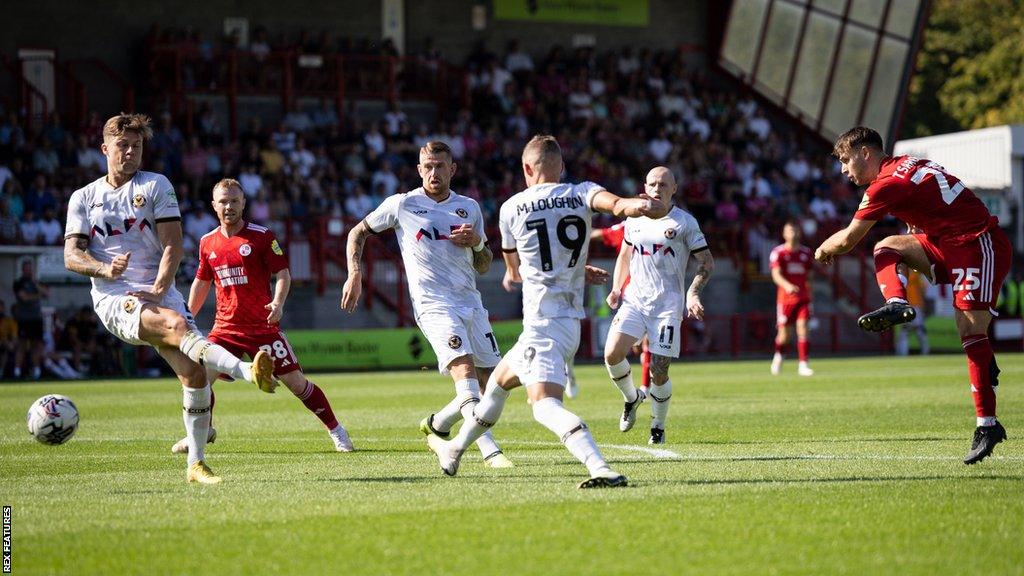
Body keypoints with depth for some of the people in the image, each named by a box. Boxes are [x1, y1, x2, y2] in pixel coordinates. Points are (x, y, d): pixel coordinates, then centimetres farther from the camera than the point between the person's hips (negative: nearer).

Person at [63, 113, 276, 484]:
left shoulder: (156, 186, 10)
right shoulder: (83, 198, 12)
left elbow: (173, 246, 2)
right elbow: (71, 256, 4)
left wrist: (158, 290, -13)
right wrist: (105, 269, -17)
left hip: (160, 295, 2)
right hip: (113, 299, -2)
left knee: (194, 373, -12)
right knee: (176, 324, -33)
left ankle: (196, 464, -1)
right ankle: (248, 372, -51)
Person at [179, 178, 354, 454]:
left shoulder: (262, 236, -5)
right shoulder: (207, 242, 7)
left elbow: (283, 273, -7)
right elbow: (201, 283, 19)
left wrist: (278, 302, -25)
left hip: (263, 326, -3)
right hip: (226, 327, 3)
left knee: (295, 381, -3)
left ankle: (336, 430, 11)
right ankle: (202, 431, 16)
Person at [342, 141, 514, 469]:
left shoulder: (469, 208, 14)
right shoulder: (402, 205, 3)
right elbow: (358, 233, 15)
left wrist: (477, 242, -1)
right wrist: (354, 275, 3)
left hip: (470, 302, 6)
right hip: (433, 304, -5)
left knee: (492, 384, 4)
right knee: (464, 368, -25)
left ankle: (437, 424, 28)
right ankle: (490, 451, -33)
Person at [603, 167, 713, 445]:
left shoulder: (684, 223, -4)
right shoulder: (635, 220, 9)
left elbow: (707, 262, 0)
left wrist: (693, 294, -13)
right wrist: (616, 288, 11)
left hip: (668, 304, -4)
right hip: (634, 299, 4)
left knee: (658, 370, -6)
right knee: (613, 354, -16)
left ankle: (658, 428, 16)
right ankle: (631, 397, 14)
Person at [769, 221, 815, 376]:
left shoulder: (806, 252, 10)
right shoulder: (778, 252, -2)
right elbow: (776, 275, -14)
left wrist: (808, 291, 14)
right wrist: (787, 285, -32)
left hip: (803, 297, 2)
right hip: (785, 298, -2)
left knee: (802, 329, -11)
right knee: (785, 334, 3)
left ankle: (803, 365, -10)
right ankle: (779, 355, 34)